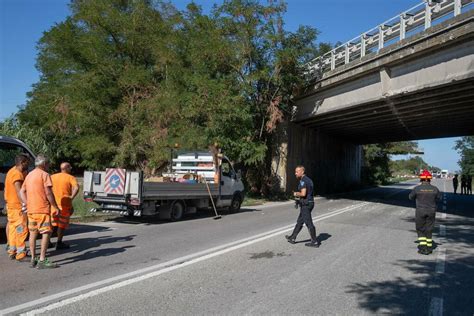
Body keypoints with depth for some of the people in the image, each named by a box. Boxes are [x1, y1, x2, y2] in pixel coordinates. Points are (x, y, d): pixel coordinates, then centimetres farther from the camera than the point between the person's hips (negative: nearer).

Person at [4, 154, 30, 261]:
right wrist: (24, 204, -35)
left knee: (13, 228, 16)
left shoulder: (12, 171, 14)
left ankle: (12, 252, 24)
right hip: (17, 206, -10)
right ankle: (21, 254, -7)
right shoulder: (17, 174, -18)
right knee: (21, 229, -8)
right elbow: (18, 191, -29)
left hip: (11, 204, 10)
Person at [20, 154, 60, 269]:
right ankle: (42, 261, -12)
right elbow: (48, 193, -14)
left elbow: (22, 191, 17)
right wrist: (56, 207, -9)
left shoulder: (29, 175, 17)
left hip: (30, 209, 8)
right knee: (46, 233, -7)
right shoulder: (45, 174, -8)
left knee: (33, 233, 13)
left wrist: (28, 203, 14)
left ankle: (33, 259, 18)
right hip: (42, 209, -8)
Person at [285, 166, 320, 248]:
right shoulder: (308, 179, 15)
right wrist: (299, 195, 15)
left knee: (309, 223, -3)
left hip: (305, 204, -10)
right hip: (309, 203, 10)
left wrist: (296, 194, -8)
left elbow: (303, 194, -27)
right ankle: (292, 238, 26)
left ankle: (315, 242, 4)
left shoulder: (303, 181, -17)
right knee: (299, 222, 16)